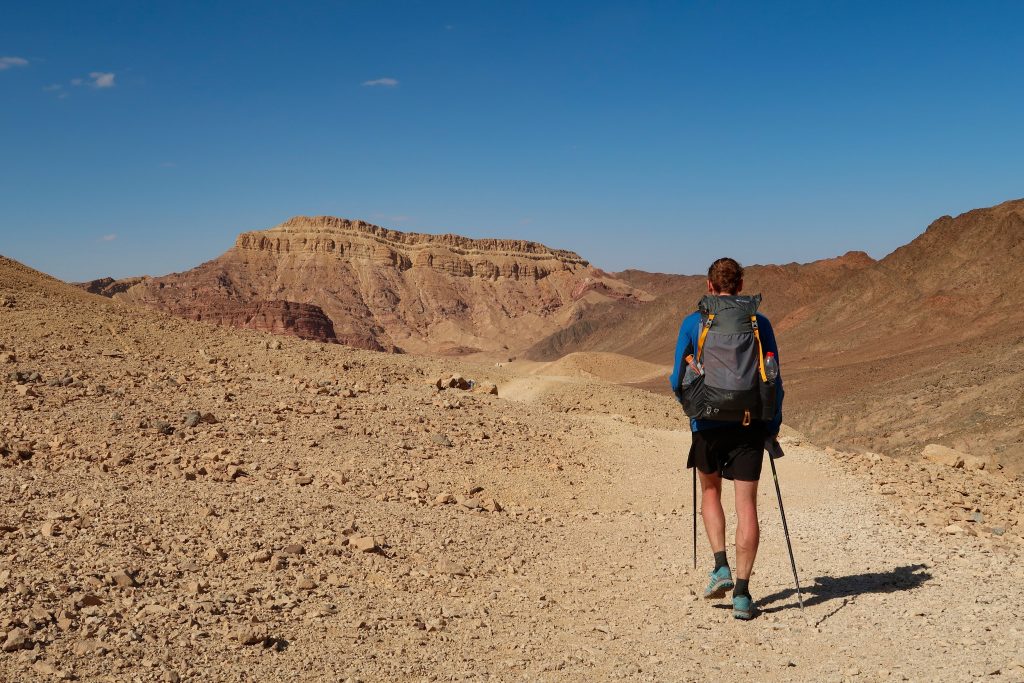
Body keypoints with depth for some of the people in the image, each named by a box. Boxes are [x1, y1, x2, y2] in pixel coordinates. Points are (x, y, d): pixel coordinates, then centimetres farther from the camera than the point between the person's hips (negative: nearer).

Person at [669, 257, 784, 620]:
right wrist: (773, 426, 13)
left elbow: (678, 380, 2)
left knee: (710, 491, 22)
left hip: (708, 423, 0)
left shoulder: (693, 322, -1)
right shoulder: (759, 323, 2)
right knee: (746, 505, 4)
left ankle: (721, 567, 9)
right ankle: (742, 593, 4)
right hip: (750, 424, 1)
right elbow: (774, 380, 3)